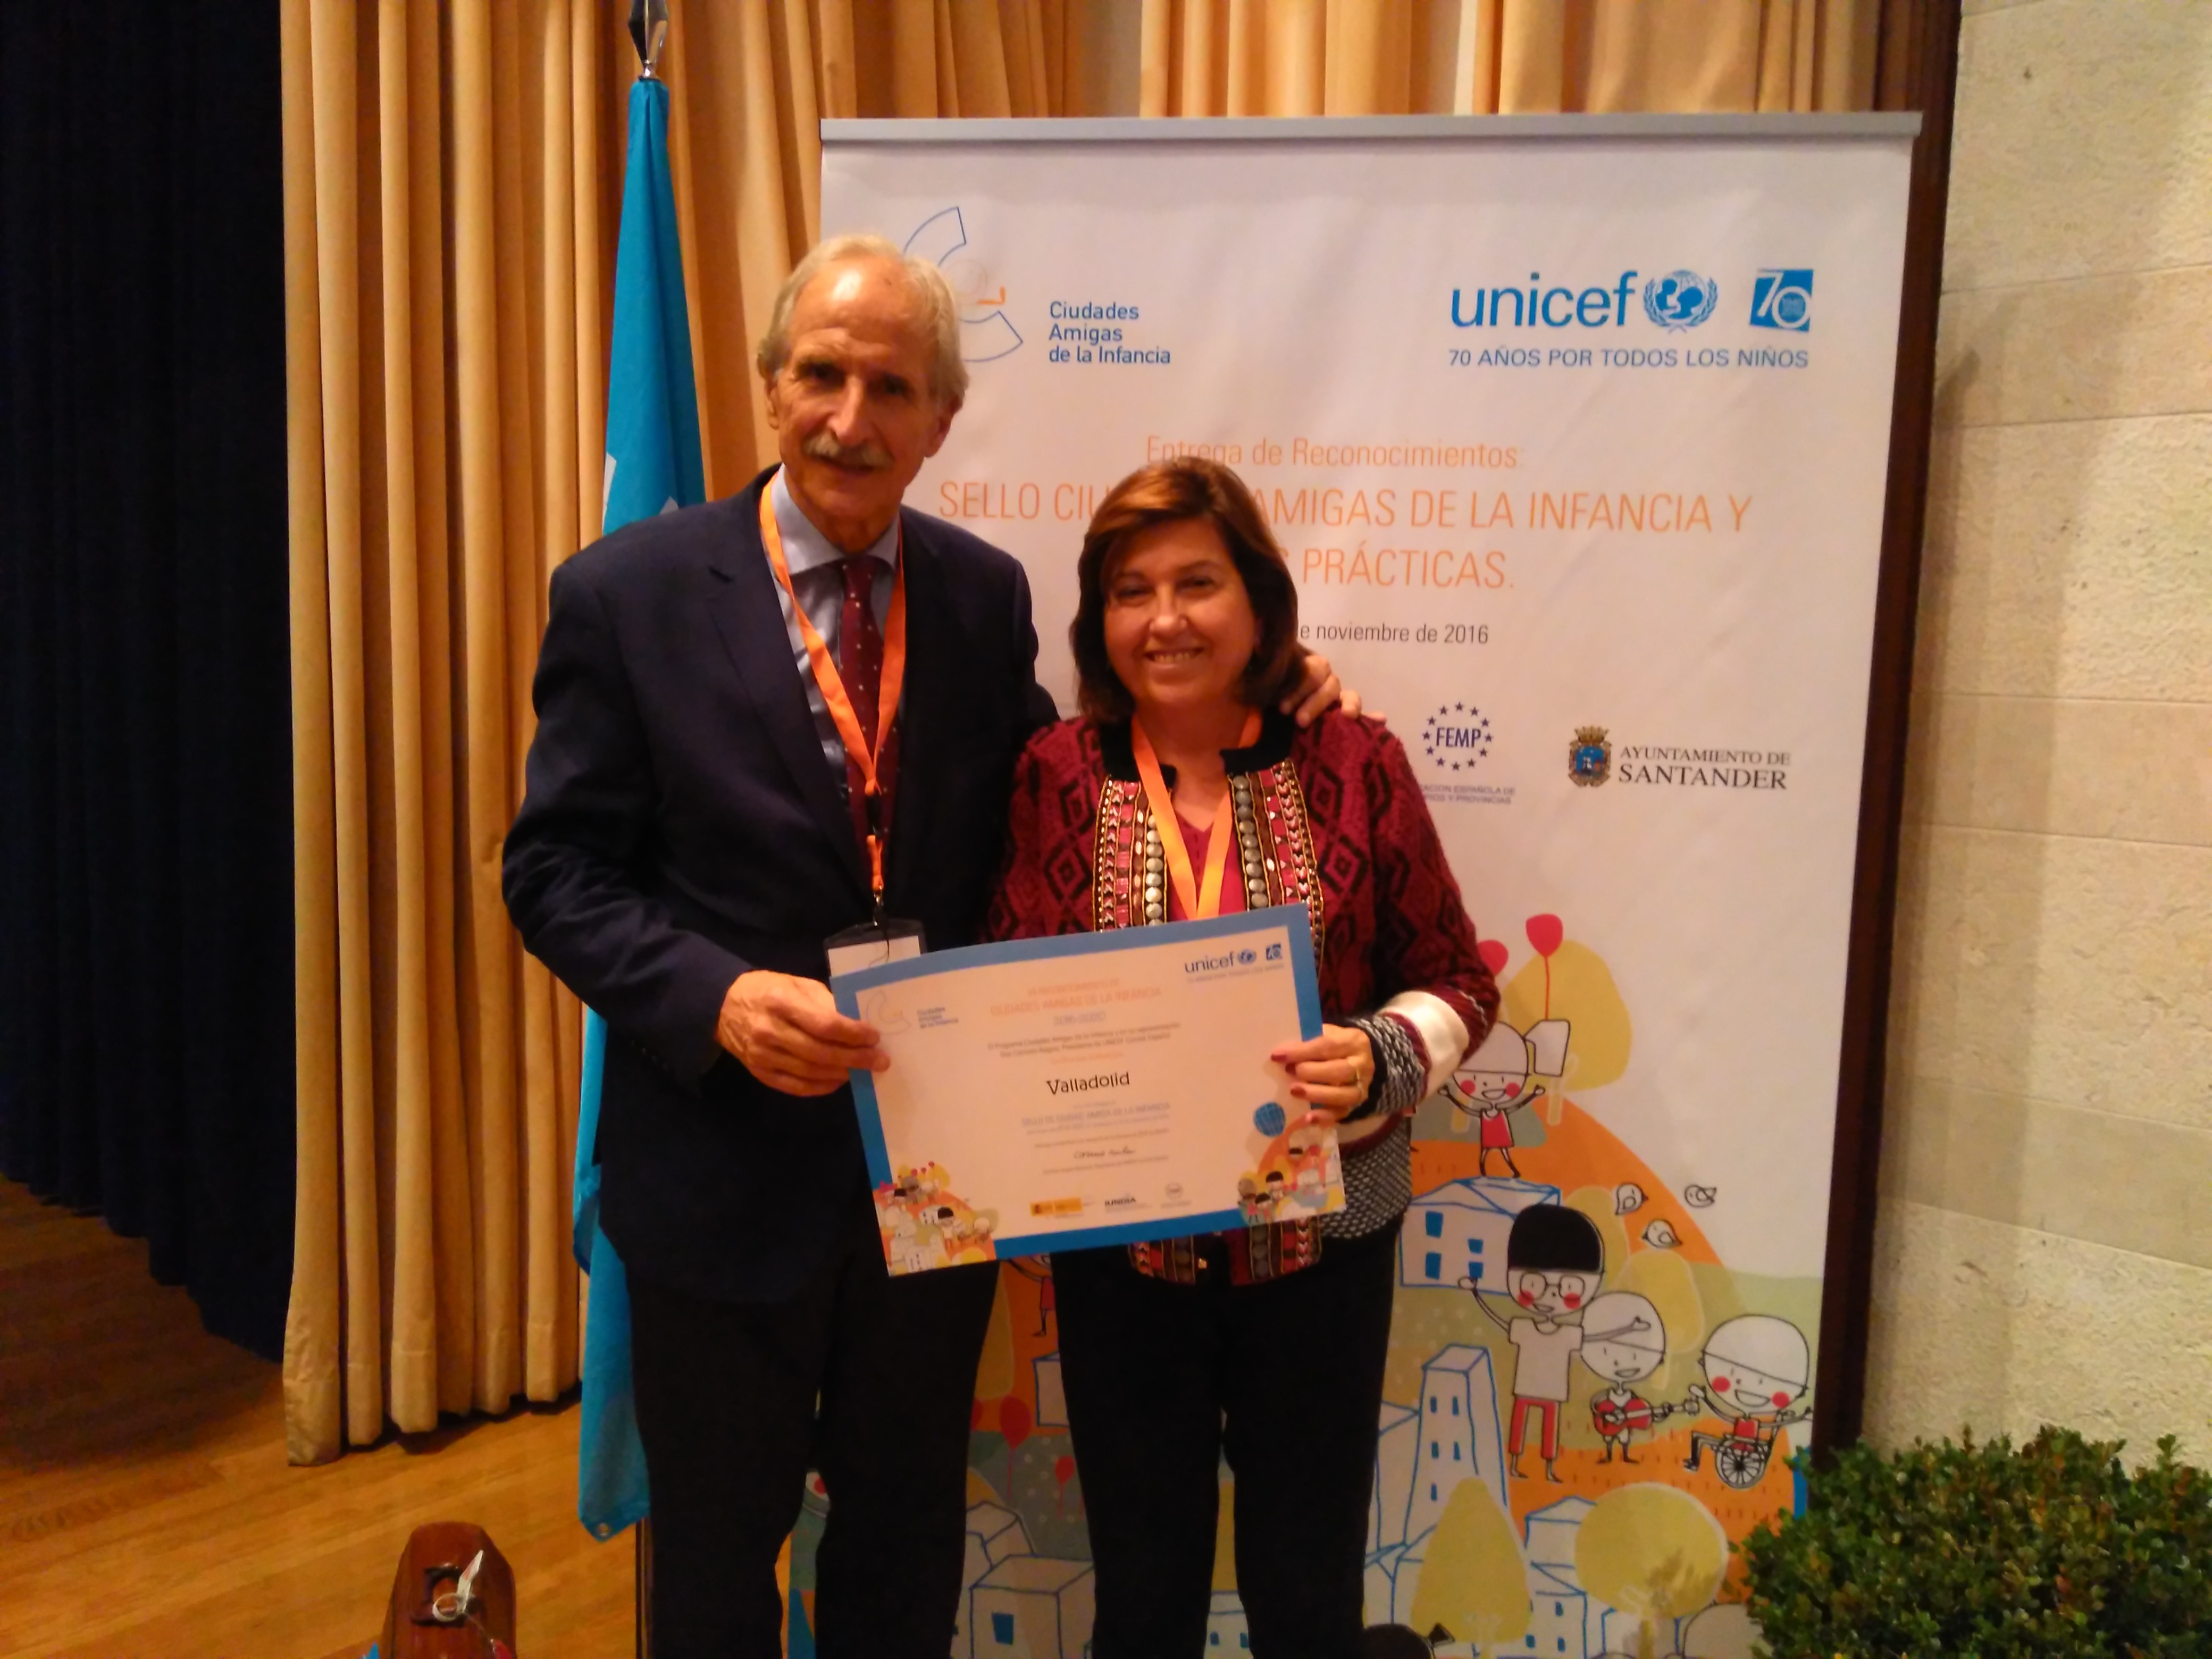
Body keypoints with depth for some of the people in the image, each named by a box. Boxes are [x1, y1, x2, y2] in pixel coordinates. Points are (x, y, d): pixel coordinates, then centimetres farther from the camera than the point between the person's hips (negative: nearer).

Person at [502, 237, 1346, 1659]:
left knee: (909, 1521, 24)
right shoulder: (628, 593, -9)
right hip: (729, 1163, -2)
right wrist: (717, 998, -26)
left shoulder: (987, 592, 0)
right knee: (718, 1543, 20)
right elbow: (559, 873, -9)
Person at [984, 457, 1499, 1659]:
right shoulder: (1054, 776, -5)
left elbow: (1455, 983, -2)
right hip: (1119, 1245, 1)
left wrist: (1380, 1062, -21)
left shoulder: (1350, 762, -7)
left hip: (1321, 1238, 0)